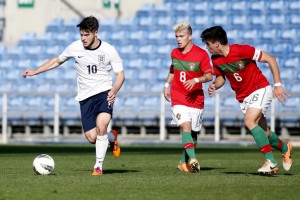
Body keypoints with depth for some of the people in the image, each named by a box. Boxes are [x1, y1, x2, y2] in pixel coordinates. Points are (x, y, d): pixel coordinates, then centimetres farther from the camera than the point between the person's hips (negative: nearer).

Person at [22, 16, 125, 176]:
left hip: (104, 92, -3)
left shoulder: (109, 51, -9)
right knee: (92, 137, -6)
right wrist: (35, 71, 11)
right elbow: (57, 61, 14)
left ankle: (98, 166, -13)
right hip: (85, 96, 3)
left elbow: (120, 74, -2)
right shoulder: (75, 47, -3)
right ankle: (112, 138, 30)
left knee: (101, 125, -27)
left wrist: (114, 91, -21)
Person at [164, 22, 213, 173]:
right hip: (178, 97, 1)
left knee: (193, 132, 7)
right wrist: (166, 85, 16)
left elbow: (209, 76, -8)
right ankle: (192, 159, -33)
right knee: (186, 126, -19)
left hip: (196, 98, -1)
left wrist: (196, 80, -25)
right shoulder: (174, 53, 6)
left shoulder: (201, 54, -8)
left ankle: (184, 162, 24)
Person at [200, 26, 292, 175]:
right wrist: (214, 86, -10)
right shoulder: (216, 60, -3)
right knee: (263, 132, 8)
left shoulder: (242, 50, -22)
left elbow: (270, 59, -16)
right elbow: (221, 77, 15)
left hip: (260, 89, -7)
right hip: (243, 97, 7)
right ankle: (285, 148, 39)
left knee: (249, 122, -27)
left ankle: (270, 161, -23)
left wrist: (278, 85, -18)